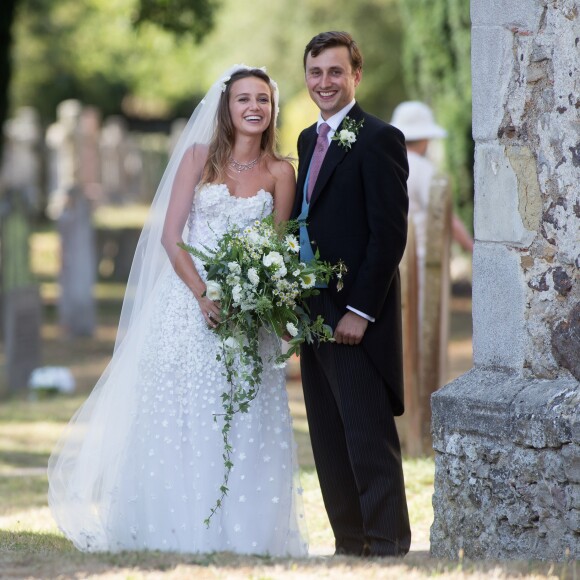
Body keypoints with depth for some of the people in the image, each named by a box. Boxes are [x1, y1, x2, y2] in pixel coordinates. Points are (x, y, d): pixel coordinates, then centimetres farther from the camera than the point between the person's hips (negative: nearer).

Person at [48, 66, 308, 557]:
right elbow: (170, 235, -4)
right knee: (180, 417, -2)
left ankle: (240, 531, 7)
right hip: (190, 298, -1)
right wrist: (203, 295, -15)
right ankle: (178, 528, 5)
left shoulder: (279, 173, 5)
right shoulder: (199, 156, 1)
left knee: (246, 422, -1)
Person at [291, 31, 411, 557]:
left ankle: (388, 548, -2)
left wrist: (360, 311, -18)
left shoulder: (379, 139, -9)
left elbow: (390, 232, -15)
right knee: (329, 444, 10)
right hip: (313, 313, 8)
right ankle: (349, 544, 15)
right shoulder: (309, 139, 16)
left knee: (370, 441, -7)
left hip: (357, 319, -8)